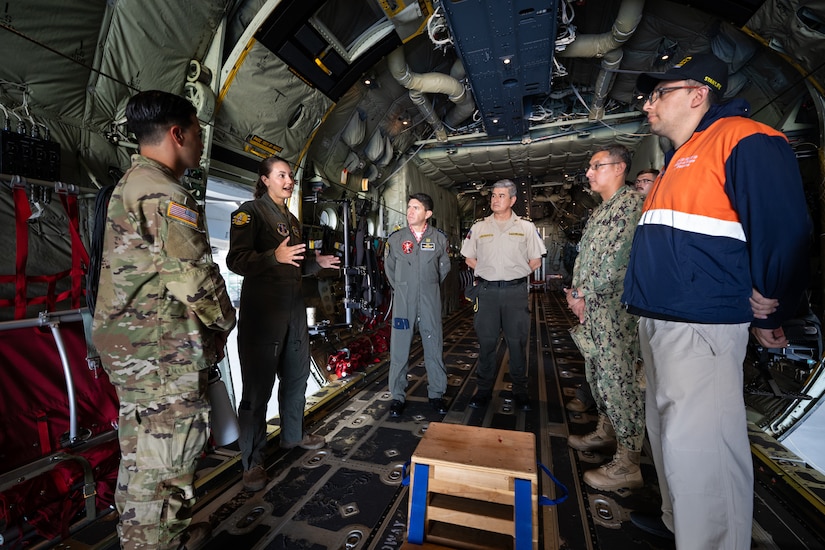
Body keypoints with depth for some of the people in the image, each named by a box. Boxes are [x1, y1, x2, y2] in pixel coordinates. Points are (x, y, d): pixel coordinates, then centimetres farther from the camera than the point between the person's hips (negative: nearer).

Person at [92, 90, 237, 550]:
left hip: (130, 346, 11)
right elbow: (193, 276, -24)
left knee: (143, 453, 22)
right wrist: (224, 322, -5)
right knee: (162, 463, 2)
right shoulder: (164, 193, -17)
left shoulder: (130, 185, 17)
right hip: (163, 354, -11)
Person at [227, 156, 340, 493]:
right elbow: (236, 260, -16)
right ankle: (252, 461, 15)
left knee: (297, 374, 15)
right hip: (262, 307, -8)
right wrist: (275, 256, -31)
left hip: (294, 305, 8)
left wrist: (317, 262, 9)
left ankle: (293, 434, 35)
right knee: (259, 384, -1)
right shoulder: (250, 211, -4)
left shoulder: (292, 220, 20)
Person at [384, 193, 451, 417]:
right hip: (403, 301, 0)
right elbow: (389, 268, 14)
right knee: (399, 349, 3)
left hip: (430, 301, 0)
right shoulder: (395, 239, 2)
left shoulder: (439, 238, 2)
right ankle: (397, 396, 18)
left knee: (434, 347, 7)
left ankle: (436, 394, 24)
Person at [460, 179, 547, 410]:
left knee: (517, 343, 6)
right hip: (487, 291, 1)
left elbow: (535, 261, 8)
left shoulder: (526, 226, 5)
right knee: (486, 342, 7)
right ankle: (484, 389, 20)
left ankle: (520, 391, 22)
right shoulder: (479, 227, 8)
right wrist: (489, 272, 4)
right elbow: (469, 258, 14)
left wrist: (515, 274, 2)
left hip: (516, 291, -1)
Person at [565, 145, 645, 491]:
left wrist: (583, 294, -14)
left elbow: (617, 258, -18)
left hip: (614, 306, -10)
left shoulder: (633, 203, -9)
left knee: (617, 379, -6)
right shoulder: (598, 213, 20)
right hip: (590, 307, 10)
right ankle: (606, 432, 34)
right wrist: (574, 291, 4)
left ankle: (628, 464, 5)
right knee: (597, 374, 18)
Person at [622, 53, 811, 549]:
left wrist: (770, 312, -7)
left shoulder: (743, 139, -8)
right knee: (669, 433, 20)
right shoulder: (678, 160, 21)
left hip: (700, 326, -10)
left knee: (698, 448, -3)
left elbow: (783, 229, -13)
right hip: (658, 322, 10)